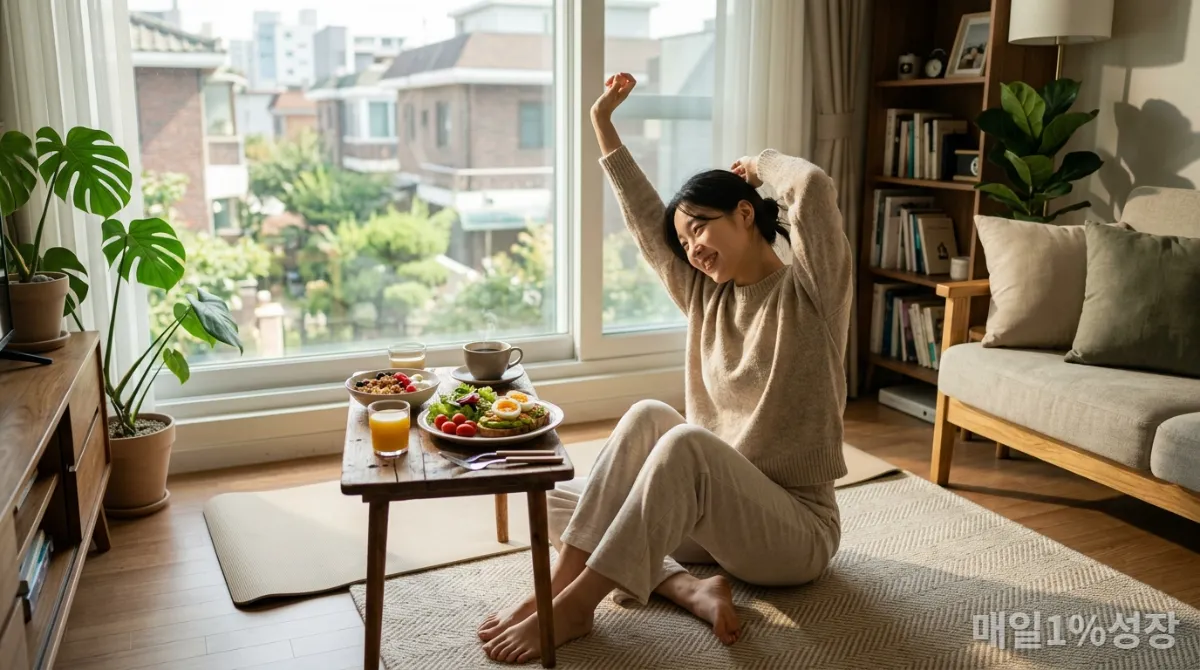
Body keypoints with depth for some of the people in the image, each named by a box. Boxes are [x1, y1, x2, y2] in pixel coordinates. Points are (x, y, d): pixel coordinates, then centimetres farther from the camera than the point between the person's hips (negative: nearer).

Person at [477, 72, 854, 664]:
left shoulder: (809, 292, -8)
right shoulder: (706, 296, 10)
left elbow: (815, 188, -26)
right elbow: (645, 218, 8)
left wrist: (762, 163, -6)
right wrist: (603, 123, 9)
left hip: (796, 526, -7)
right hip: (715, 511, 7)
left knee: (681, 438, -36)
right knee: (558, 502, -6)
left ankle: (568, 604, -28)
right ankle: (689, 588, -23)